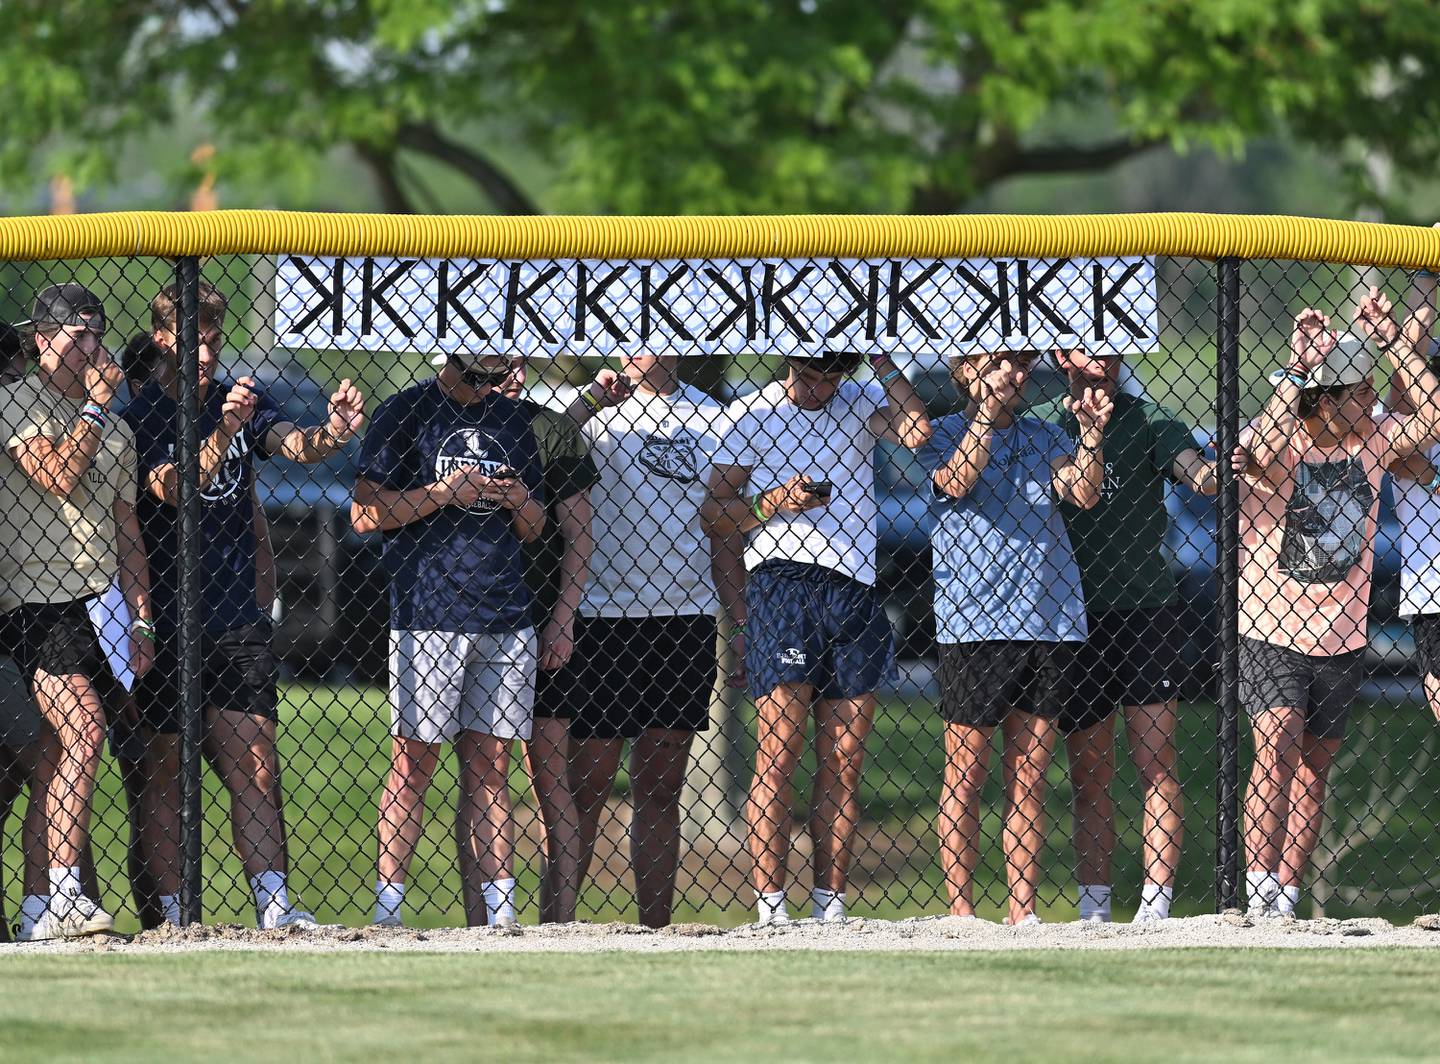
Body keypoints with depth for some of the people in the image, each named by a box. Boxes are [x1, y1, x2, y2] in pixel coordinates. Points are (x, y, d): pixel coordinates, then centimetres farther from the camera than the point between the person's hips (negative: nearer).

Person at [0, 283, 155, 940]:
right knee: (84, 737, -21)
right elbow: (56, 476, -18)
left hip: (99, 604, 7)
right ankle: (67, 897, -26)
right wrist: (95, 405, -9)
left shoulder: (115, 429, 19)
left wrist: (141, 619, 13)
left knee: (63, 756, 4)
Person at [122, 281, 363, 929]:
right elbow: (174, 490, -24)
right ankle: (169, 916, 4)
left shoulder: (241, 402, 9)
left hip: (238, 620, 4)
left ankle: (274, 905, -8)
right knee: (167, 777, 1)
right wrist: (223, 433, -41)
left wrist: (332, 433, -33)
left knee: (256, 771, -3)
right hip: (169, 625, -4)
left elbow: (290, 442, -9)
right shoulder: (141, 419, -7)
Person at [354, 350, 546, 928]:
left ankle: (499, 911, 2)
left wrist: (519, 501, -1)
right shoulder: (405, 414, 1)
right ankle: (387, 908, -4)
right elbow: (365, 513, -4)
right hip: (427, 615, -4)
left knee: (490, 765, 4)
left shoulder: (511, 417, 17)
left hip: (505, 619, 5)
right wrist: (443, 493, -13)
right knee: (414, 761, -6)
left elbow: (533, 529, 21)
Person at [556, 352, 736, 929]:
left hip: (687, 617, 4)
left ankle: (655, 930, 11)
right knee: (585, 789, -3)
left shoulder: (709, 417, 12)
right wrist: (589, 402, -30)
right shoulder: (596, 406, -2)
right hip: (604, 617, -4)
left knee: (661, 792, 8)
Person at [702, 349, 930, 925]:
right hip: (782, 582, -3)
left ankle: (830, 903, 4)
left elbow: (916, 431, -7)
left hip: (855, 591, 3)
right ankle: (770, 907, -13)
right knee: (779, 753, -11)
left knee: (843, 763, 2)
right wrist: (776, 502, -11)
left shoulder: (859, 402, 13)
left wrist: (882, 362, -6)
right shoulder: (751, 414, 7)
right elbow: (714, 514, 5)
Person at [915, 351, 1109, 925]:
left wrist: (1092, 433, -12)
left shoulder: (1043, 436, 15)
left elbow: (1084, 493, 1)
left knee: (1030, 771, 5)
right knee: (967, 770, -2)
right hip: (973, 622, -4)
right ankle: (960, 910, 1)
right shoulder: (942, 435, 5)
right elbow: (957, 482, -15)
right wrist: (988, 409, -17)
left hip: (1048, 619, 4)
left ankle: (1023, 910, 8)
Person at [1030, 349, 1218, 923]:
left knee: (1156, 764, -6)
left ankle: (1155, 906, -7)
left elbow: (1202, 477, -15)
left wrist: (1228, 467, -37)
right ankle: (1093, 910, 11)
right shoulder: (1040, 424, 9)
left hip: (1144, 610, -2)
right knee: (1088, 775, 6)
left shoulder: (1148, 420, 0)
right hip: (1072, 613, 2)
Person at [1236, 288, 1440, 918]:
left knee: (1314, 764, 8)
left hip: (1341, 638, 5)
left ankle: (1286, 896, 14)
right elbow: (1265, 452, -35)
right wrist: (1297, 368, -35)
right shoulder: (1280, 442, -12)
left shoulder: (1372, 440, 2)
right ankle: (1259, 887, -21)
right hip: (1270, 632, -5)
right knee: (1279, 741, -22)